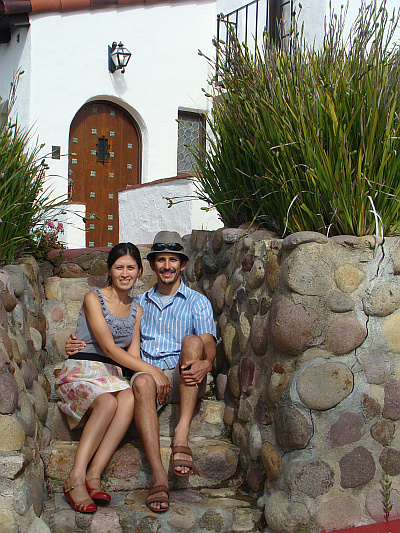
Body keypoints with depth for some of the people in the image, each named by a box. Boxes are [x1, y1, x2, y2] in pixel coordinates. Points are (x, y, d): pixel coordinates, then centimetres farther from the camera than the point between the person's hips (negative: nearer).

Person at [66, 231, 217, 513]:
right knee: (141, 382, -36)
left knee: (191, 340, -32)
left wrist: (206, 363, -26)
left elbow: (208, 343, -1)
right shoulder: (140, 303, 25)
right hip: (148, 372, 1)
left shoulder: (197, 302, 15)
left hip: (185, 381, -1)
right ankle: (158, 476, -44)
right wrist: (80, 344, 4)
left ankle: (181, 437, -39)